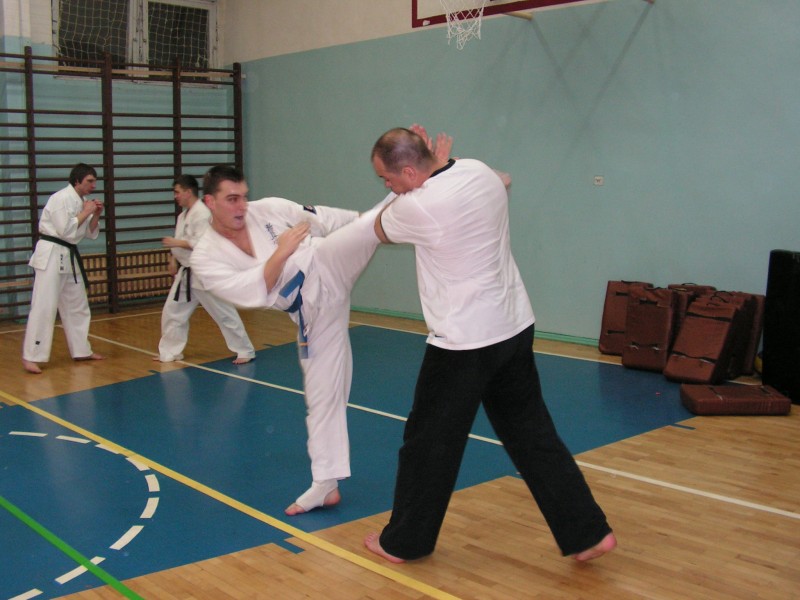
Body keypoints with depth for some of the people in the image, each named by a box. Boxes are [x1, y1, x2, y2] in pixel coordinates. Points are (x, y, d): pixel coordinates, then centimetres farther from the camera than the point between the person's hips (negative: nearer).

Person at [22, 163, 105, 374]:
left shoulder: (82, 201, 11)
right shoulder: (61, 198, -15)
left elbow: (90, 233, 15)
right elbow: (65, 229, -22)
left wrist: (96, 215, -1)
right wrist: (86, 212, -14)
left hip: (69, 256, 9)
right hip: (51, 255, -9)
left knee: (77, 306, 14)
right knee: (44, 307, -11)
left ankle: (81, 350, 25)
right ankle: (31, 356, -7)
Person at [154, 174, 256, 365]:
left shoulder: (202, 213, -18)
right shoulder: (184, 215, 13)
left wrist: (176, 243, -18)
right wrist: (174, 259, 7)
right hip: (186, 273, 9)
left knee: (224, 313, -2)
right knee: (172, 312, 11)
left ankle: (245, 351, 8)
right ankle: (169, 352, 23)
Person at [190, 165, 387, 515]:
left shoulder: (270, 209, -1)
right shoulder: (205, 258, -2)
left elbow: (325, 219, 5)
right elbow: (252, 293, -15)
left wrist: (372, 222, 2)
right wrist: (281, 253, -22)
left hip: (327, 270, 0)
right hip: (312, 312, 1)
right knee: (322, 394, 6)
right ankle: (326, 483, 18)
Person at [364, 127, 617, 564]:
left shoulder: (418, 207, -20)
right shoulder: (480, 172, 1)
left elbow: (381, 228, 4)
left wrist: (428, 169, 9)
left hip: (463, 343, -7)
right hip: (515, 327, 7)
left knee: (430, 443, 9)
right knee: (532, 433, 15)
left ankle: (403, 541, 26)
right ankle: (587, 532, 19)